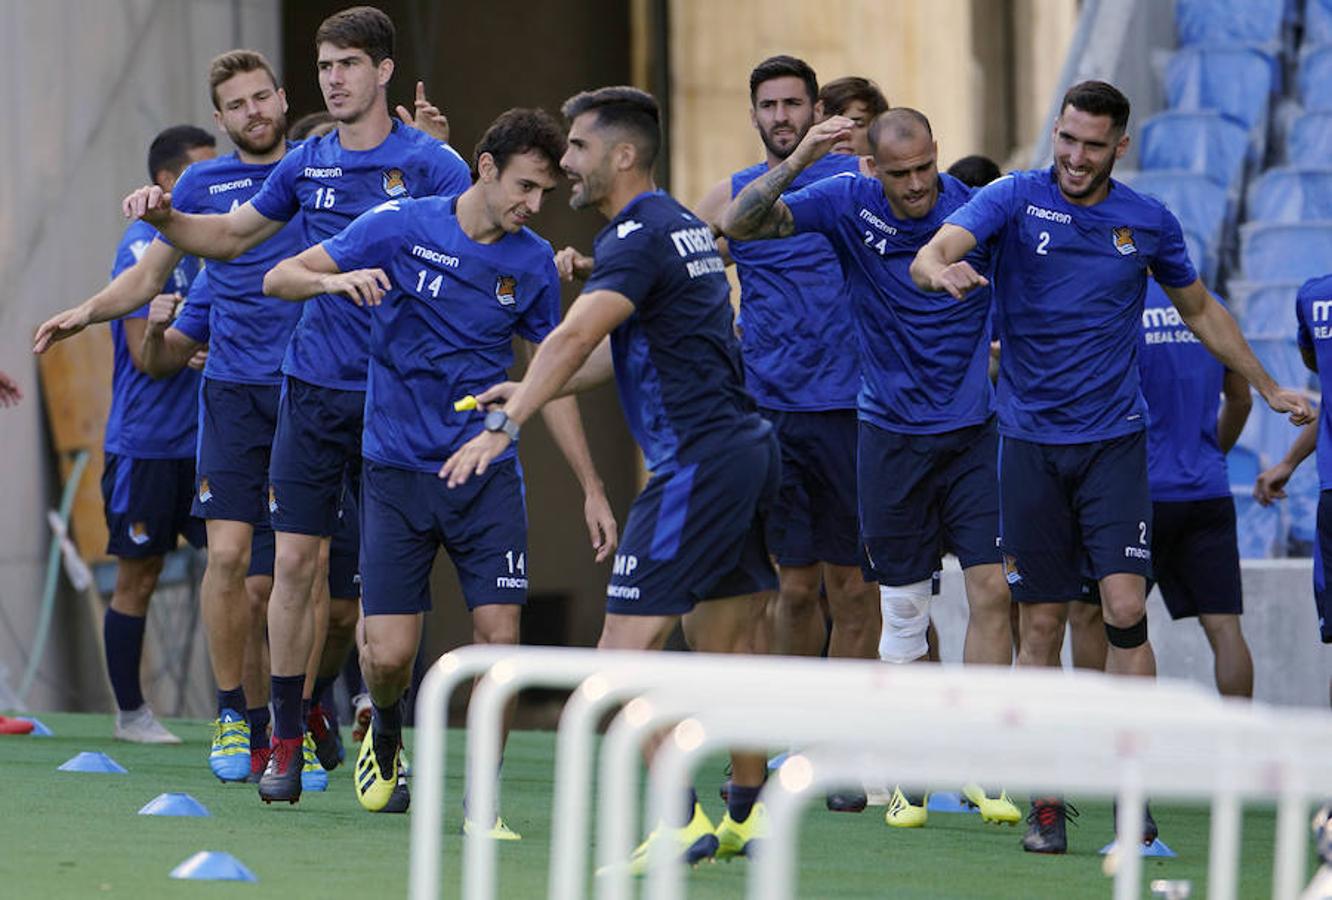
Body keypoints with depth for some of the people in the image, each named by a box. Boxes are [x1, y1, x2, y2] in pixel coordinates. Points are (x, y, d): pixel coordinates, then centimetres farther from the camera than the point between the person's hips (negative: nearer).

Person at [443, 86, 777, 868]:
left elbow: (573, 339, -26)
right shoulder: (683, 225, 17)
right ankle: (749, 816, 22)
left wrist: (505, 427, -32)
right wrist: (529, 392, 18)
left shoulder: (638, 236, -13)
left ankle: (679, 822, -15)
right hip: (747, 447, 10)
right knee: (726, 643, 16)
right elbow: (624, 348, 24)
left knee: (628, 650, -10)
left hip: (696, 463, -10)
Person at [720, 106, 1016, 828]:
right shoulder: (849, 204, -6)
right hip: (891, 436, 0)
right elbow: (738, 222, -13)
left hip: (973, 431, 0)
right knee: (903, 607, 4)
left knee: (991, 589, -9)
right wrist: (797, 160, -26)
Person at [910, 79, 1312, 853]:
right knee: (1042, 624, 2)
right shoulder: (1014, 200, -4)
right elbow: (931, 255, -20)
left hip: (1114, 441, 0)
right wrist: (942, 271, -45)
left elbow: (1200, 310, 20)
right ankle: (1048, 803, 10)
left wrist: (1269, 389, 22)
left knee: (1125, 610, -12)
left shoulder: (1149, 223, 2)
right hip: (1030, 444, 0)